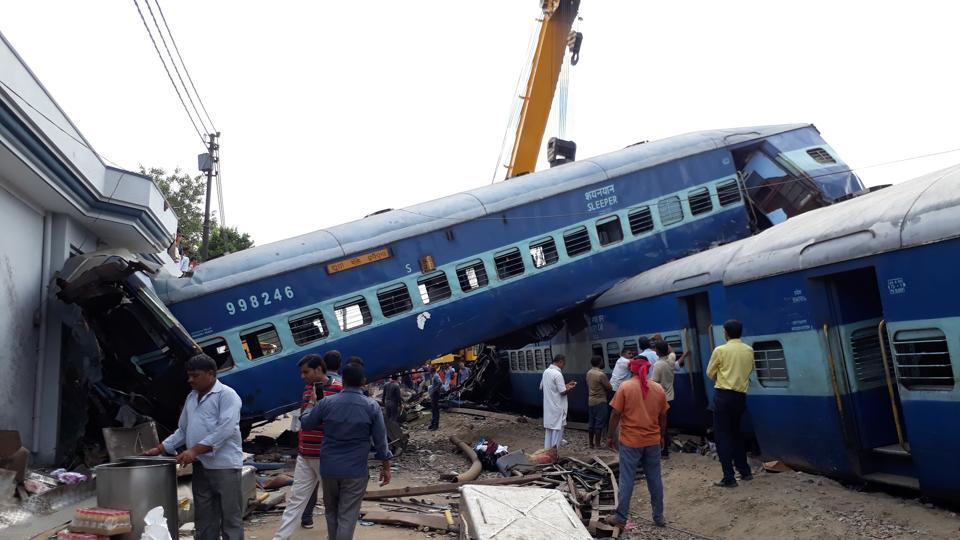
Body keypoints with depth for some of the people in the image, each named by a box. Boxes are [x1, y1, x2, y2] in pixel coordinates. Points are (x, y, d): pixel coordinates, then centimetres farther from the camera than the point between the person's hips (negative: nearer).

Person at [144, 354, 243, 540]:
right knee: (204, 519, 12)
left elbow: (225, 429, -19)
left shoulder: (226, 395, -8)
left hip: (224, 465, -8)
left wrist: (194, 450, -22)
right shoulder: (191, 397, 17)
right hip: (200, 467, 8)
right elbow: (182, 430, 23)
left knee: (230, 518, -2)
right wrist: (160, 449, 12)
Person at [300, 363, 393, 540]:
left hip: (329, 468, 2)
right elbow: (380, 440, -4)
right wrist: (385, 467, 7)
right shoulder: (372, 406, -8)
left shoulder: (326, 402, -5)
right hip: (355, 471, -2)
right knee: (347, 517, 3)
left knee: (331, 511, 22)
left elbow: (305, 424, 10)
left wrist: (310, 406, 29)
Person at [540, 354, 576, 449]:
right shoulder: (558, 374, -20)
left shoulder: (546, 372, 6)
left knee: (548, 431, 14)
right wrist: (570, 388, 1)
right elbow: (563, 392, -21)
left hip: (548, 407, 8)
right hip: (557, 408, -8)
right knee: (557, 431, 2)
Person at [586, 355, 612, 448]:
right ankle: (597, 444, 1)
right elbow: (609, 388, -10)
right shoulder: (601, 374, -18)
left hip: (591, 401, 8)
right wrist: (606, 393, 10)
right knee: (599, 424, -2)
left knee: (591, 423, 12)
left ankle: (591, 443, 17)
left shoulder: (589, 373, 6)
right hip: (600, 401, -8)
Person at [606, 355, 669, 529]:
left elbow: (615, 414, -11)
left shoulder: (625, 387, -10)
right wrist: (662, 437, 22)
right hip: (653, 441, 3)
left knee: (627, 480, 4)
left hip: (630, 441, -3)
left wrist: (611, 436, 0)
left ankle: (621, 518, 10)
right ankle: (659, 517, 24)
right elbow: (663, 417, 8)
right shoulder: (659, 389, 1)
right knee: (655, 479, 14)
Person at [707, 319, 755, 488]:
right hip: (741, 396, 5)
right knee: (735, 433, 21)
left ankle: (729, 478, -1)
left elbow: (710, 373, 1)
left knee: (722, 436, 0)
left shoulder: (720, 350, -9)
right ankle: (745, 471, 26)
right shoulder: (749, 350, 4)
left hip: (723, 395, -5)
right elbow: (749, 370, 19)